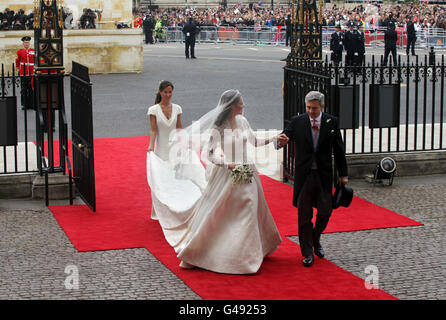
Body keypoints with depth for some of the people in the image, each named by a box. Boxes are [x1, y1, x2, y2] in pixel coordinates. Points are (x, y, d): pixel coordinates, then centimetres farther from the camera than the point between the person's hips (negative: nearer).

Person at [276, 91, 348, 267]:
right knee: (304, 215, 3)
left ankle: (316, 240, 34)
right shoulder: (297, 122, -1)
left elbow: (339, 149, 5)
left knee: (325, 210, 5)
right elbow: (285, 136, -5)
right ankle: (307, 252, 15)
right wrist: (281, 141, -31)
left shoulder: (332, 122, 1)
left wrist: (343, 174, 4)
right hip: (303, 175, -1)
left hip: (324, 175, 1)